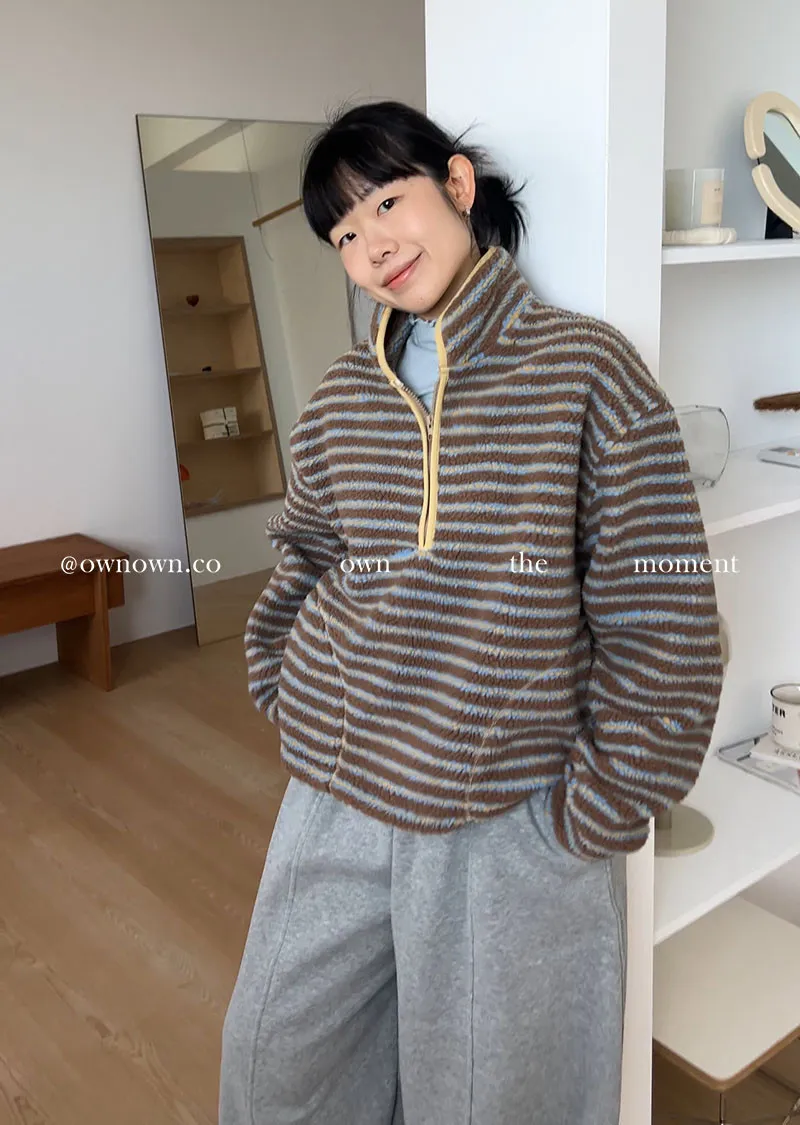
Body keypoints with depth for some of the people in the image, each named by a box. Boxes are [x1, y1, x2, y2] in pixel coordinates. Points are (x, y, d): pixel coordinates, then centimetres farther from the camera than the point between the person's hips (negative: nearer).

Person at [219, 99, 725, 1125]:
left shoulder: (588, 370, -12)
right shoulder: (343, 397, 3)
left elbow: (663, 631, -13)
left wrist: (589, 819, -11)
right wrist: (283, 689, 8)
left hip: (512, 821, -4)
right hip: (336, 802, 5)